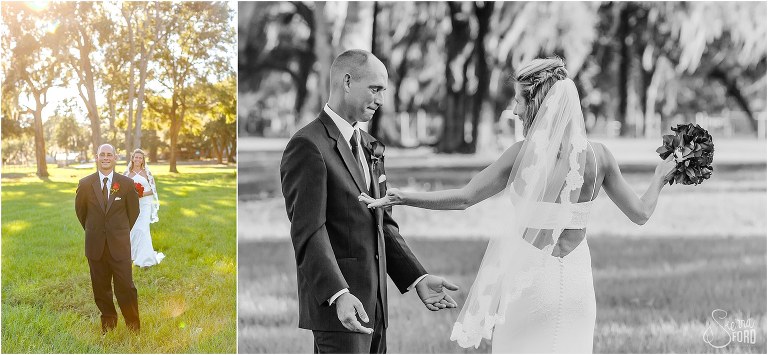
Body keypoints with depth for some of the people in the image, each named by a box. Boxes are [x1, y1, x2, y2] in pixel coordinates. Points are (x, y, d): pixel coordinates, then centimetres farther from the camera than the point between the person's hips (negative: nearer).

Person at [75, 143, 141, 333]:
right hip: (96, 245, 1)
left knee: (125, 286, -3)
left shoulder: (127, 184, -4)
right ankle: (108, 321, 26)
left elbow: (133, 211, 10)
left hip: (119, 245, -1)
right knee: (101, 287, 9)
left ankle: (132, 323, 13)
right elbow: (80, 210, 14)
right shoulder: (85, 184, -2)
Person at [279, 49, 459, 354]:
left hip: (372, 304, 8)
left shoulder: (367, 146, 17)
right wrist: (338, 296, -29)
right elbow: (308, 232, -19)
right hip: (336, 305, -8)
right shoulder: (308, 146, -11)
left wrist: (417, 277, 7)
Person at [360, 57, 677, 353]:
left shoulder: (523, 153, -11)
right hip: (574, 281, 3)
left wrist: (398, 198, 0)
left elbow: (464, 198, -8)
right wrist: (660, 177, 26)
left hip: (528, 280, -3)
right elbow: (639, 213, 6)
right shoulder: (598, 155, -2)